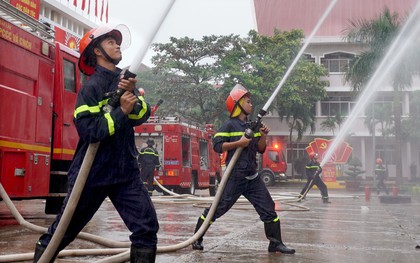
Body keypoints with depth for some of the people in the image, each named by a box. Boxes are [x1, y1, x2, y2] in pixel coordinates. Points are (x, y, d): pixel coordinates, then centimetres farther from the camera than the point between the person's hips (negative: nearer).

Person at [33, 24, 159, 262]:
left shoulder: (126, 79, 9)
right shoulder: (92, 86, -10)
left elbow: (143, 115, -3)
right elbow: (88, 130, -19)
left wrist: (132, 95, -21)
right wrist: (121, 111, -22)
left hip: (126, 171, 5)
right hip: (93, 172, -4)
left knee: (147, 226, -6)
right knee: (64, 230, 9)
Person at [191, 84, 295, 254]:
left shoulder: (252, 125, 13)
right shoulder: (230, 125, -7)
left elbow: (260, 149, 14)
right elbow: (217, 145, -15)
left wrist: (263, 136, -3)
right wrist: (238, 143, -21)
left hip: (252, 177, 7)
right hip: (235, 176, -6)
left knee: (268, 209, 5)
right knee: (218, 208, -2)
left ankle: (276, 243, 15)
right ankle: (197, 239, 12)